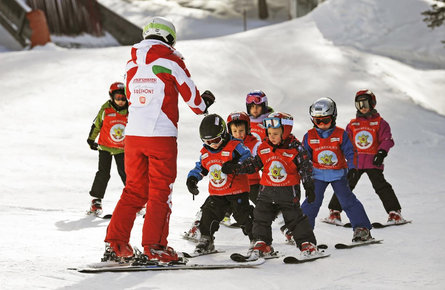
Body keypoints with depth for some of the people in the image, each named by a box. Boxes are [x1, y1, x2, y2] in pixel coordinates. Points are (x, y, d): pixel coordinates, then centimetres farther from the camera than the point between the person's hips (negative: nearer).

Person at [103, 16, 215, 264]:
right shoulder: (171, 60, -3)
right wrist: (204, 103, 24)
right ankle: (155, 247, -1)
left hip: (133, 135, 5)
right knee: (161, 192, 2)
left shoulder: (132, 64, 12)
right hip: (162, 135, -5)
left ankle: (115, 243, 8)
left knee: (134, 190, 13)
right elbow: (190, 94, 2)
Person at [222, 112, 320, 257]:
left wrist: (309, 186, -4)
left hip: (288, 190, -4)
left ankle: (307, 243, 10)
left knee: (295, 217, -1)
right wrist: (235, 168, 2)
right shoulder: (263, 147, 1)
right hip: (267, 190, 4)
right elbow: (254, 164, 12)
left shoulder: (294, 147, -10)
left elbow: (305, 167, -4)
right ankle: (262, 243, 16)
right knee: (261, 216, 4)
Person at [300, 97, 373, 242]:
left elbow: (349, 151, -2)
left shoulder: (340, 134, -3)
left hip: (338, 174, -1)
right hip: (318, 174, 1)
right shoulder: (309, 136, 1)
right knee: (312, 201, -6)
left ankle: (362, 228, 3)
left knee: (348, 200, -3)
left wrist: (352, 167, -16)